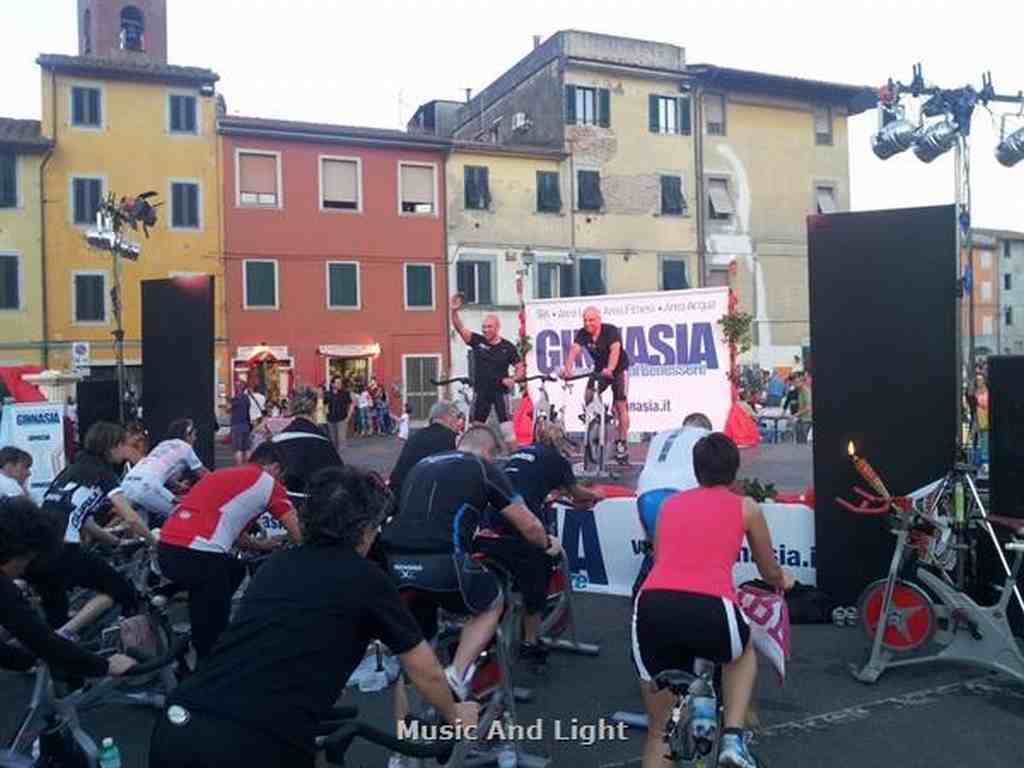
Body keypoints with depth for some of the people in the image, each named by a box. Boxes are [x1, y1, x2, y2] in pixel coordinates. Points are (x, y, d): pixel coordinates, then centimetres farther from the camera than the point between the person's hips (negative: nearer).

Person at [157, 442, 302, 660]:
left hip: (167, 547, 8)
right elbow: (298, 534, 9)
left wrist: (262, 547, 44)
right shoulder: (267, 482, 8)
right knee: (212, 630, 6)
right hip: (198, 555, -8)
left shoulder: (224, 474, 27)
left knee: (235, 570, 28)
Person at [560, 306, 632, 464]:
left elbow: (615, 350, -40)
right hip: (599, 369, 4)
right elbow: (574, 350, -29)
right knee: (588, 397, -12)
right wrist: (567, 369, -48)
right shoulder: (582, 334, -13)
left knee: (620, 405, -9)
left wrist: (609, 369, -58)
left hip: (619, 369, -4)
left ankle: (622, 443, -3)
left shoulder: (611, 330, -25)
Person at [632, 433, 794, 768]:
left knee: (659, 731, 22)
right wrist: (783, 580, 58)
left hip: (652, 606, 2)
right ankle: (733, 738, 21)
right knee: (743, 650, 37)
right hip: (710, 609, -2)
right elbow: (770, 573, 33)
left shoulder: (670, 504, 25)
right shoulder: (746, 508, 19)